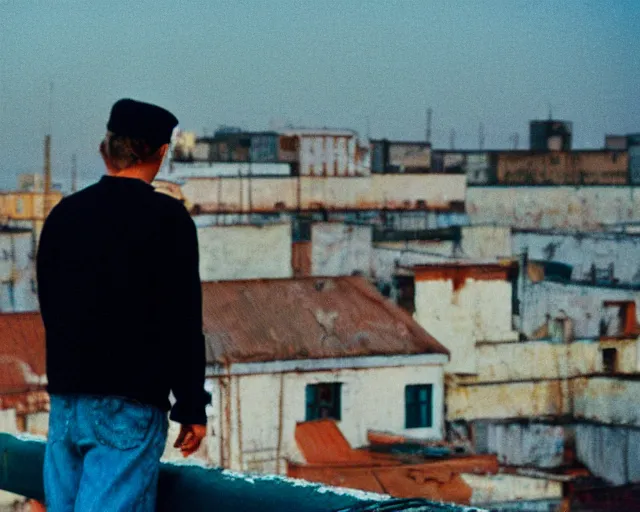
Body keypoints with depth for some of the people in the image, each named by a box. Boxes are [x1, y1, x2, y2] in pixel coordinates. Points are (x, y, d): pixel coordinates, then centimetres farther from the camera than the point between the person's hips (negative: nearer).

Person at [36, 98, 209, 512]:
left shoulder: (63, 214, 10)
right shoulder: (167, 218, -8)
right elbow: (184, 323, -10)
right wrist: (193, 409, -4)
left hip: (65, 399, 6)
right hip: (130, 403, -6)